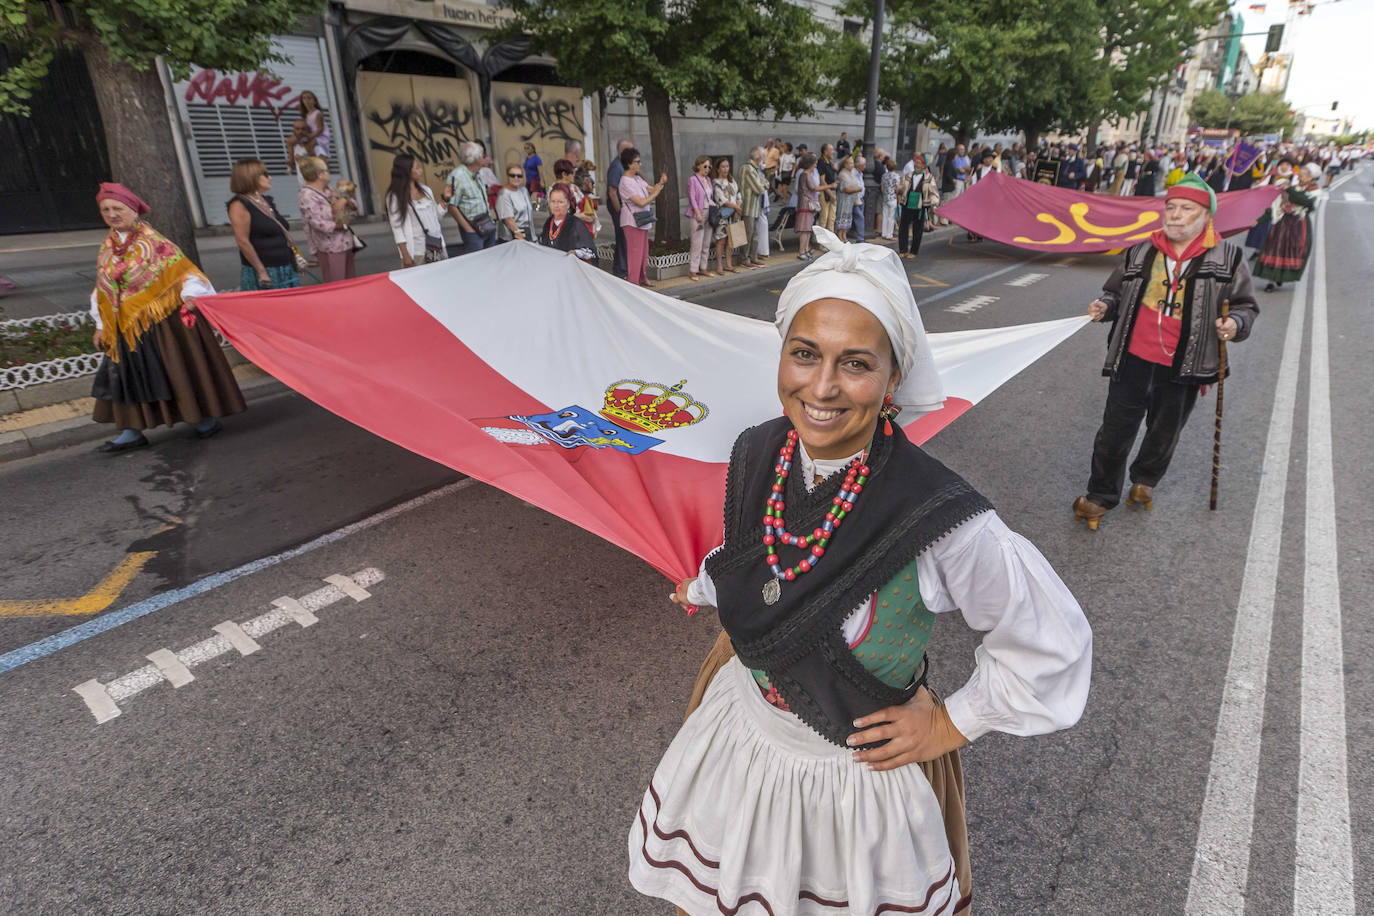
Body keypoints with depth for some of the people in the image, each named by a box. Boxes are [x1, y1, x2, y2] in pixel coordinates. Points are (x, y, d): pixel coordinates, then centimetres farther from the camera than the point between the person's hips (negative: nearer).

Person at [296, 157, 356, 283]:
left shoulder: (328, 190, 14)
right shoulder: (306, 195, -11)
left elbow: (354, 205, 17)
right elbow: (318, 223, -21)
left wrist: (344, 200, -4)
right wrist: (339, 225, -11)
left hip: (345, 242, 9)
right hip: (330, 248, -9)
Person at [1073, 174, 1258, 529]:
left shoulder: (1228, 259, -1)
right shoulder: (1140, 253, 4)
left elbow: (1245, 305, 5)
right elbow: (1116, 290, 17)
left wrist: (1236, 323, -16)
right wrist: (1105, 306, -5)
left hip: (1182, 369, 0)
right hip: (1133, 360, 1)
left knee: (1165, 432, 17)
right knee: (1116, 429, 3)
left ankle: (1144, 481, 42)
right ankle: (1101, 495, 18)